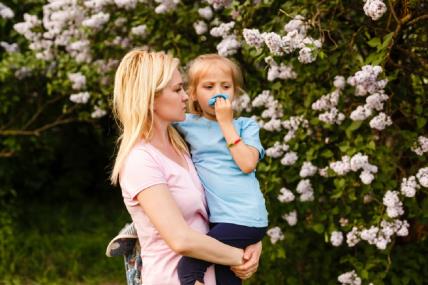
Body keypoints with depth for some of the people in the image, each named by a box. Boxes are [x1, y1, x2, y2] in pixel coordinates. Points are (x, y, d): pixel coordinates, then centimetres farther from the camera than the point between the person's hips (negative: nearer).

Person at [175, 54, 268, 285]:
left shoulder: (245, 126, 3)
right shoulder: (188, 124, 9)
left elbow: (247, 163, -12)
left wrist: (226, 122, -8)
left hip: (244, 219, -4)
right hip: (217, 219, 4)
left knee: (188, 266, -20)